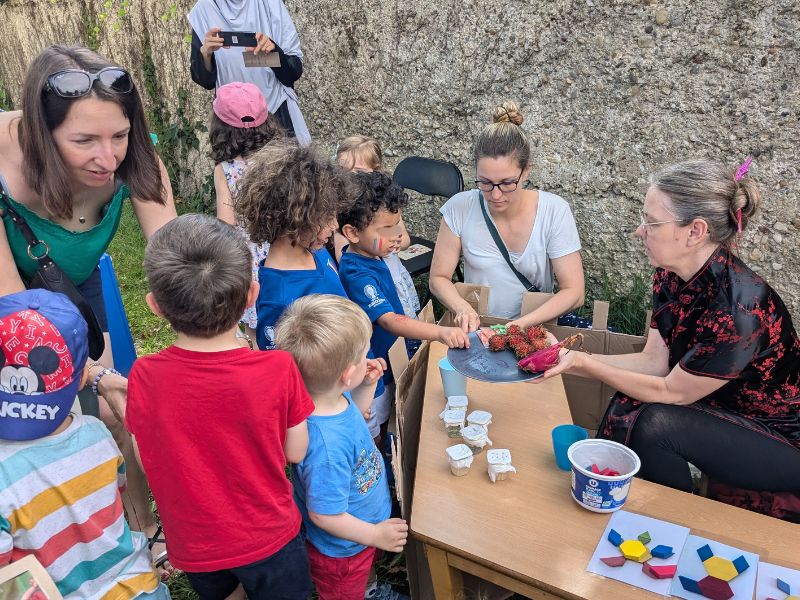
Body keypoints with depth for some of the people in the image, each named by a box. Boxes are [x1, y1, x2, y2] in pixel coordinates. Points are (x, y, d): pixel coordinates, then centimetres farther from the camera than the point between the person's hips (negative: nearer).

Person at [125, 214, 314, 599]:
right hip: (269, 538, -1)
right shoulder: (278, 369, -28)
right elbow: (296, 452, -12)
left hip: (192, 544, 2)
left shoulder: (144, 377, -24)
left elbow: (147, 463, -8)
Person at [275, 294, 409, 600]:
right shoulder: (327, 446, -44)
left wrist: (368, 385, -9)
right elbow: (325, 515, -30)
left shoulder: (335, 396, -19)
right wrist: (376, 534, -16)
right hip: (343, 550, -7)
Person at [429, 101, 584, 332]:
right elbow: (438, 278, -2)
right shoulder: (459, 208, -9)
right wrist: (462, 308, -23)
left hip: (534, 325, 1)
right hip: (474, 326, 0)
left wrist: (520, 325, -25)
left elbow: (574, 292, -11)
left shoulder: (555, 211, -11)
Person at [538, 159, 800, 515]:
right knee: (627, 411, -13)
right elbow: (655, 361, -6)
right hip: (721, 410, 7)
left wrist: (584, 364, -24)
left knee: (656, 425, -24)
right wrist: (570, 358, -17)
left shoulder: (737, 310, -33)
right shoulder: (671, 276, -8)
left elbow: (672, 392, -23)